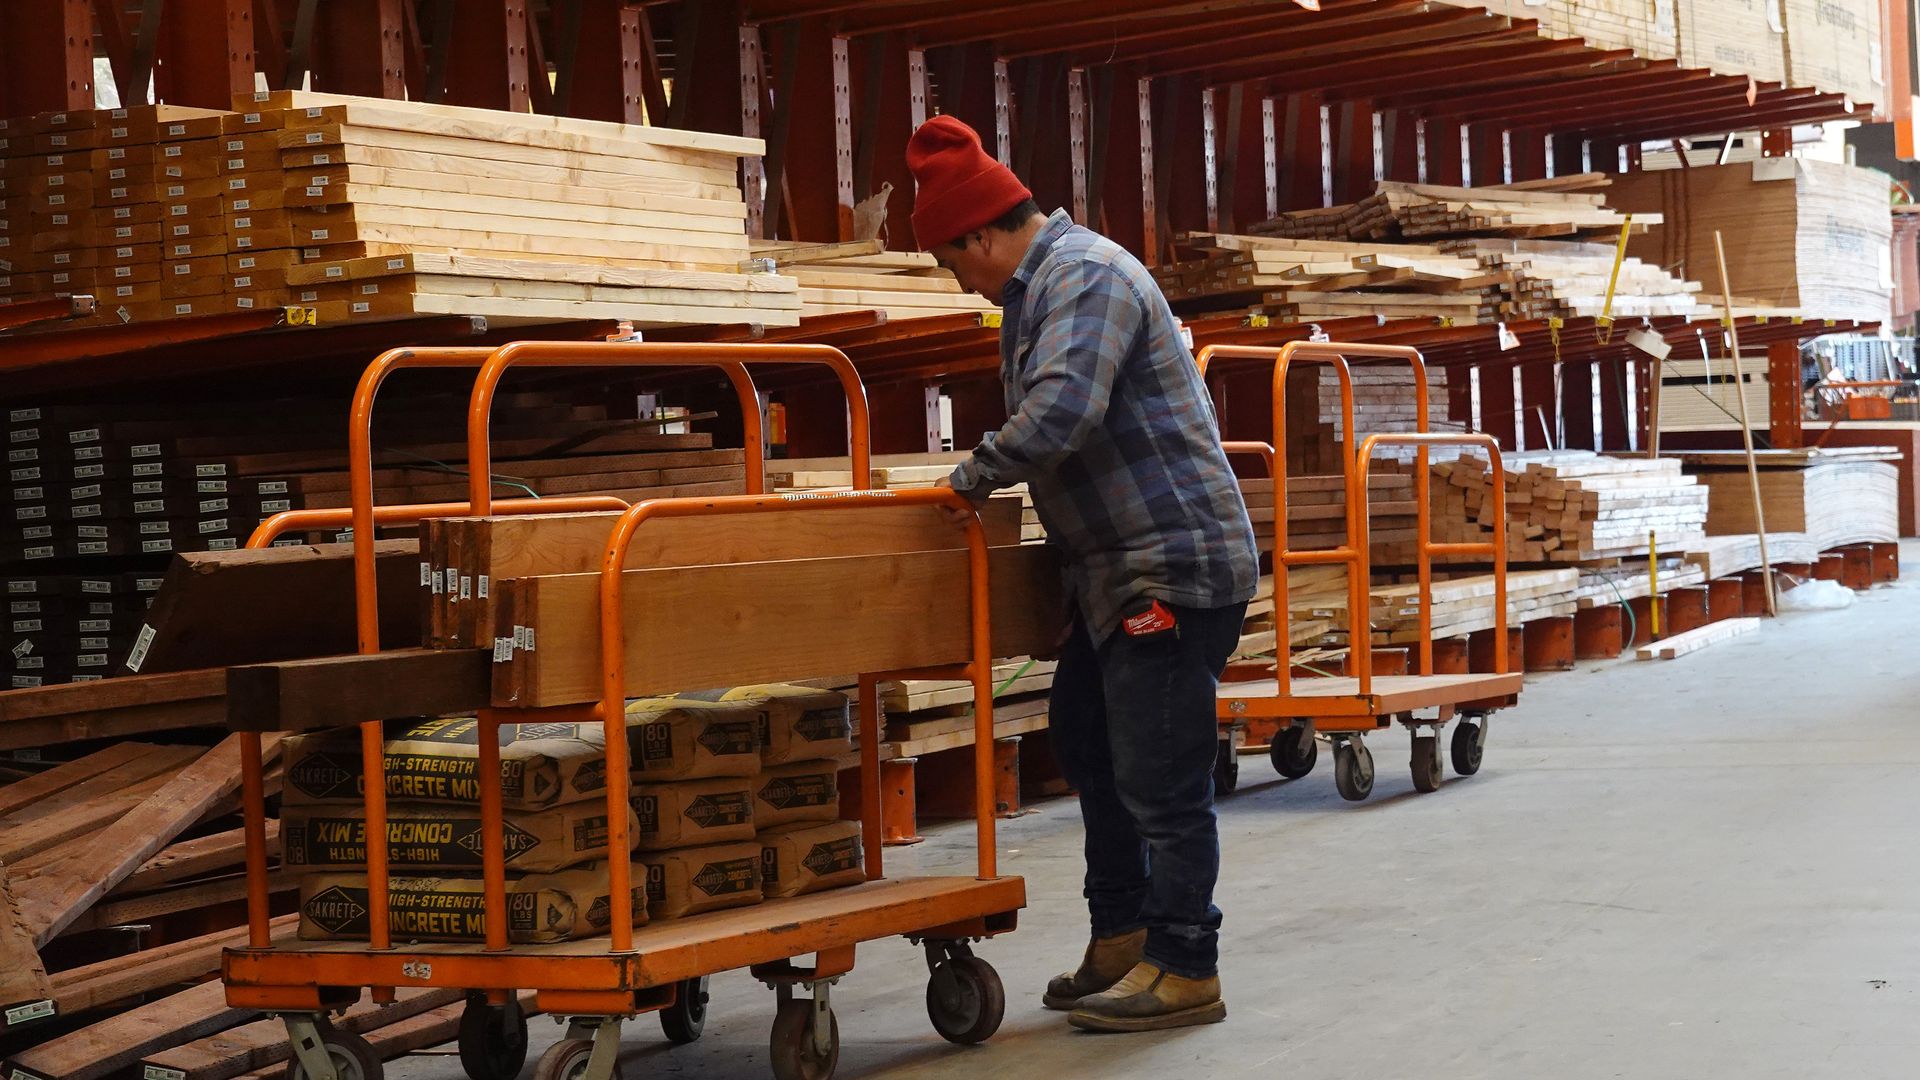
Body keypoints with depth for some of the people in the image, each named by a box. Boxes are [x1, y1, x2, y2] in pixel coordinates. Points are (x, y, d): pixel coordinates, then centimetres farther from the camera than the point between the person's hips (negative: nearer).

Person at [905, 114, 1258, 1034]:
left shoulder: (1086, 278, -16)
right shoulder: (1046, 286, 17)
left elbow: (1059, 415, -29)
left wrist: (974, 476, -16)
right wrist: (992, 477, 14)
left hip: (1174, 563, -11)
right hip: (1119, 569, 11)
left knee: (1158, 777, -7)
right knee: (1086, 743, 19)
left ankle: (1183, 970, 2)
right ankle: (1122, 938, 29)